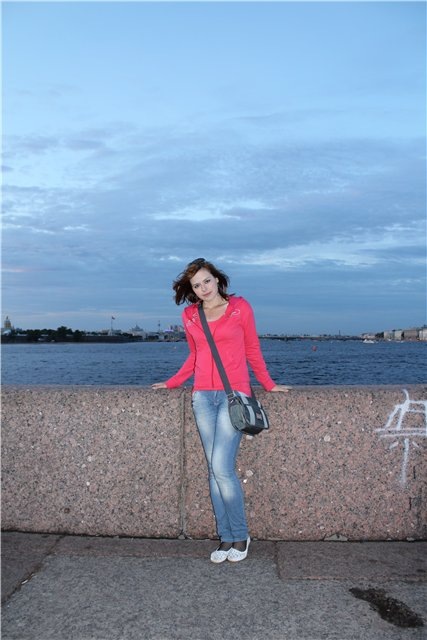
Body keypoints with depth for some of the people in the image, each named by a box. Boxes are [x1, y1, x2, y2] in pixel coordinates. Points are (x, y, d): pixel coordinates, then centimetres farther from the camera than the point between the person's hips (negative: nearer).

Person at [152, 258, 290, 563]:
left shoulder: (240, 307, 0)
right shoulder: (190, 316, 10)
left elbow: (253, 351, 9)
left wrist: (269, 385, 14)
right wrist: (171, 383, 21)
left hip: (234, 395, -4)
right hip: (203, 396, 4)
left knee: (222, 468, -11)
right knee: (215, 470, 4)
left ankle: (240, 536, 7)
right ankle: (226, 538, 13)